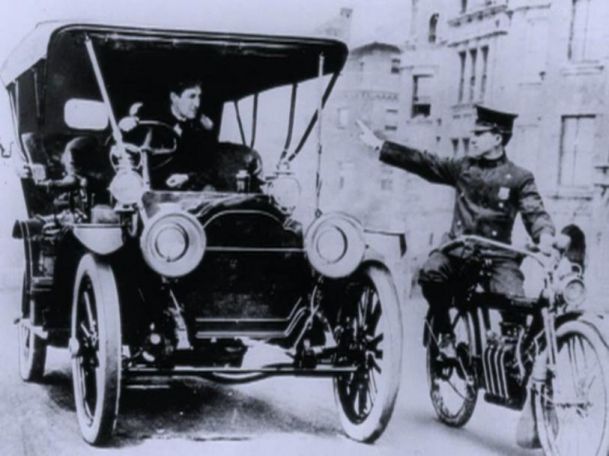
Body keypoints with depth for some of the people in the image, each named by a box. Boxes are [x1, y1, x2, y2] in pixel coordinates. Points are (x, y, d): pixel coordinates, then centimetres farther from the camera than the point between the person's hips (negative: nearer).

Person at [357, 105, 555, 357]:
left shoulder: (519, 178, 4)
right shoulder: (463, 167, 12)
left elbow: (535, 212, -6)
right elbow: (422, 162, 12)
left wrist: (545, 235, -30)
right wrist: (379, 145, 9)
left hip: (497, 254, -2)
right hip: (458, 247, 2)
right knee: (431, 272, -28)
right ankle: (444, 333, -4)